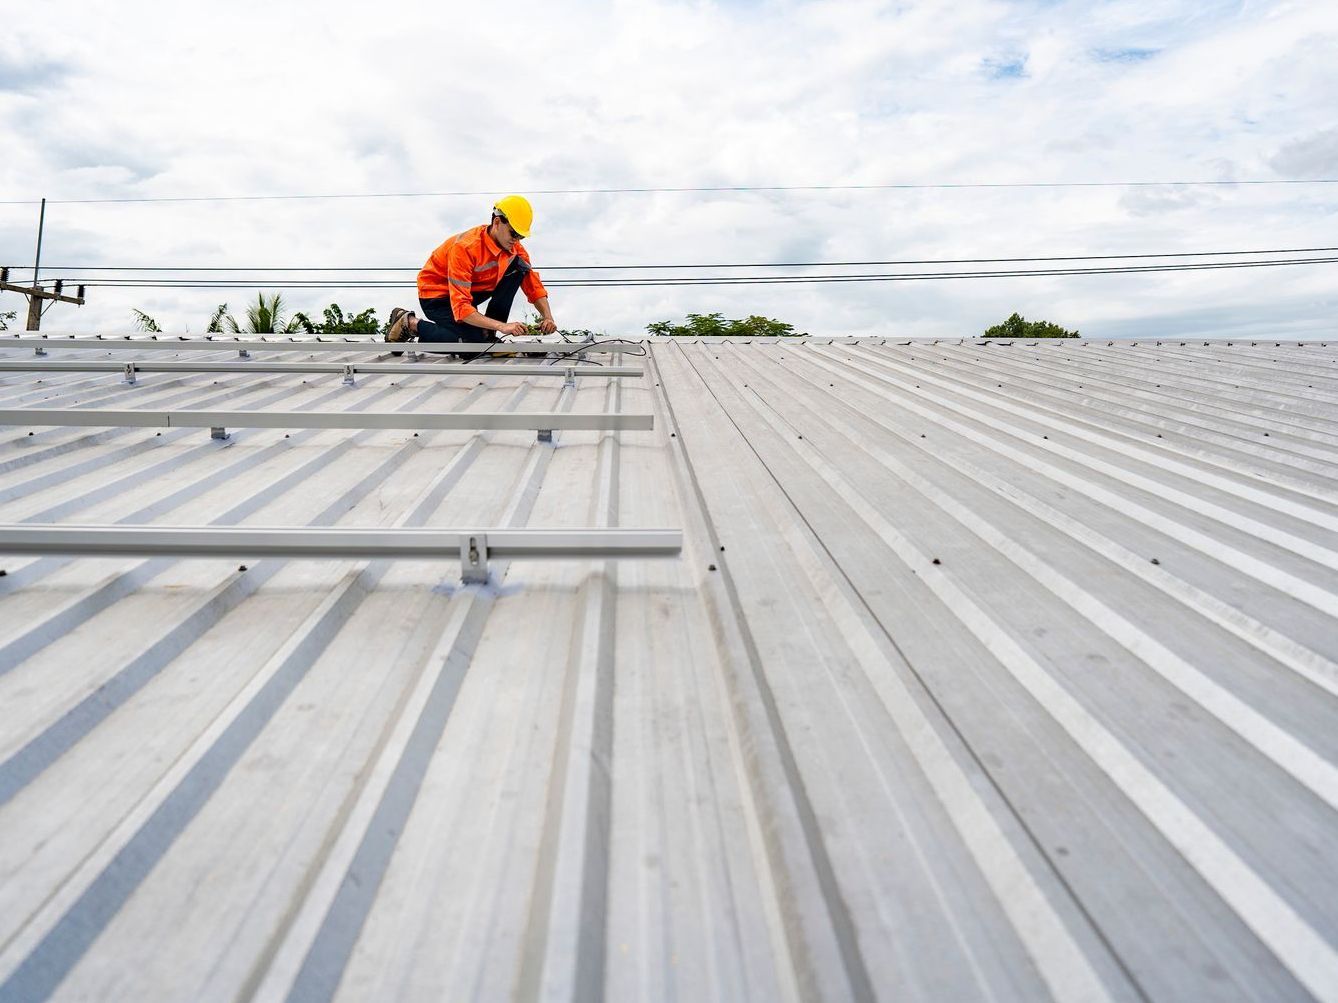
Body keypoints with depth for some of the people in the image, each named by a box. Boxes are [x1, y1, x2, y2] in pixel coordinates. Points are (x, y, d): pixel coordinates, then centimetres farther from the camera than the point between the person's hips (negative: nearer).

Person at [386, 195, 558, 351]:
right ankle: (410, 323, -5)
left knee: (519, 266, -13)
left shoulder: (514, 247, -10)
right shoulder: (465, 248, -32)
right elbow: (461, 308, -36)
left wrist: (548, 317, -23)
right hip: (436, 295, -7)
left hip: (472, 290, 7)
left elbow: (533, 285, -3)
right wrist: (503, 326, -45)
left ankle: (488, 336, -9)